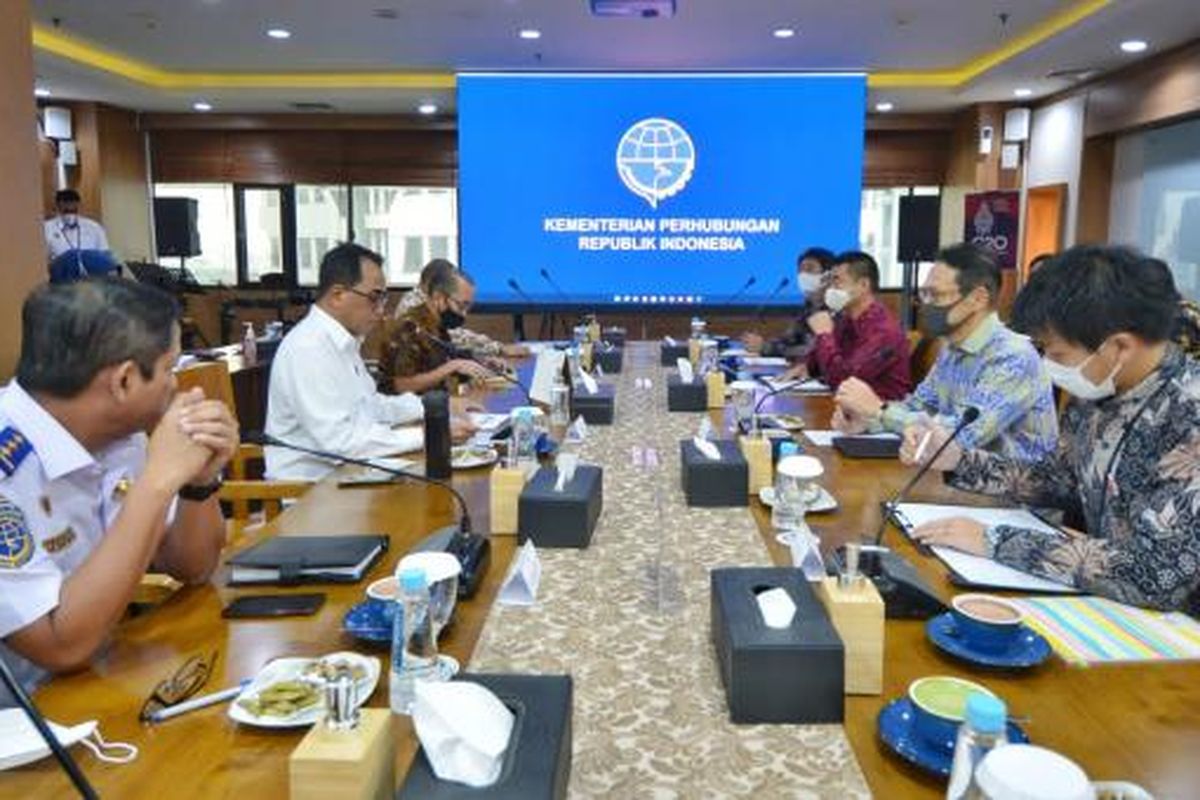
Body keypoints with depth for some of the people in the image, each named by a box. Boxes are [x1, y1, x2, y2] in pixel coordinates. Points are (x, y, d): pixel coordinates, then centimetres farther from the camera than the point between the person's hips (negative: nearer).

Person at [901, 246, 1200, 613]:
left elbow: (1155, 576, -30)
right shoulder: (1101, 388, -3)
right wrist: (958, 460, -3)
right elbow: (1061, 482, 11)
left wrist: (994, 541, -24)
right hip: (1106, 607, 6)